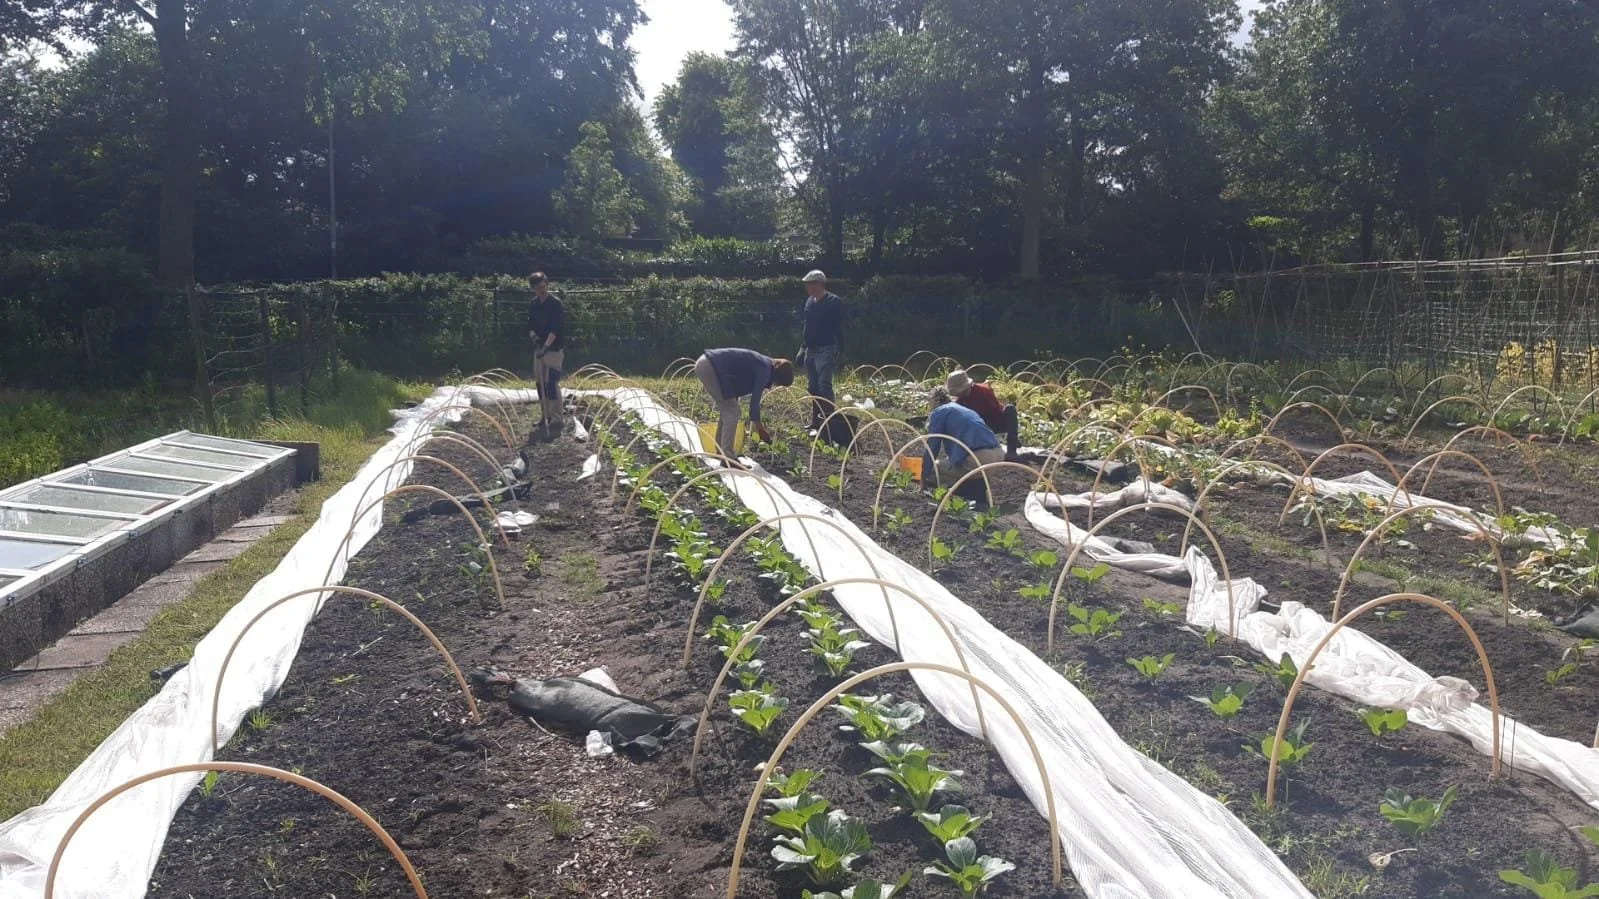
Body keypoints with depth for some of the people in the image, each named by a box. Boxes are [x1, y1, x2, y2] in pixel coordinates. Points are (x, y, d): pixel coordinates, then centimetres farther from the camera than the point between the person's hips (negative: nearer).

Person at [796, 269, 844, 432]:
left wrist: (837, 352, -18)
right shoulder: (810, 301, 14)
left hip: (825, 351, -8)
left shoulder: (834, 302, -10)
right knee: (812, 387, 11)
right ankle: (816, 423, 19)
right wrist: (802, 348, 18)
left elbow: (838, 329, -13)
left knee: (824, 387, -13)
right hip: (810, 351, 8)